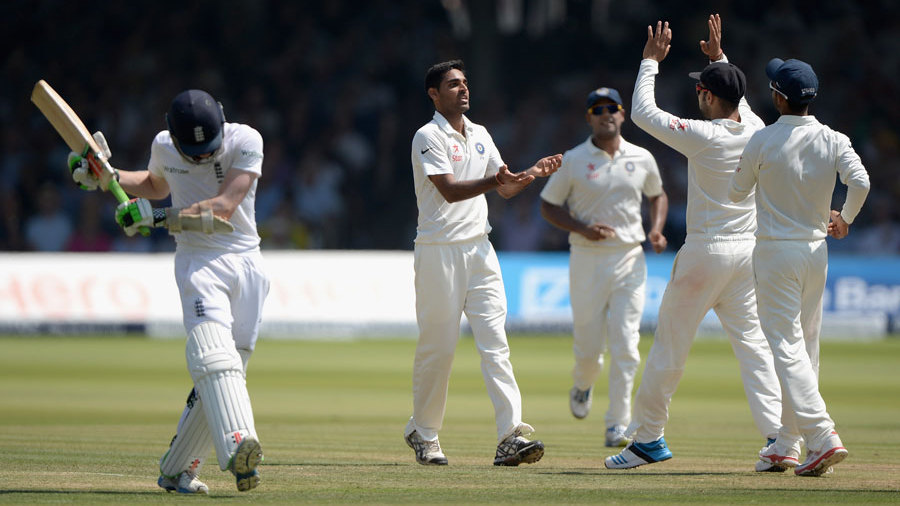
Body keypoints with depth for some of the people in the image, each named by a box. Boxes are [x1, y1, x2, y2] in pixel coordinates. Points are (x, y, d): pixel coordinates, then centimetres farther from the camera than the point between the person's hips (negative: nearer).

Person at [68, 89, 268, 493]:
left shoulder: (246, 141, -8)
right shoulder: (164, 147, 4)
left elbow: (224, 206, -17)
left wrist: (157, 217, -22)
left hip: (246, 260, 0)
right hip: (199, 261, 0)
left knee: (226, 370, 0)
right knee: (213, 354, -25)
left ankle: (177, 469, 12)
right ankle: (237, 444, -45)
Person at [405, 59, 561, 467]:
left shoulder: (480, 136, 16)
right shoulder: (428, 137, -7)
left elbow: (506, 189, 18)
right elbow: (450, 191, -18)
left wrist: (532, 173, -1)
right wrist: (492, 181, -33)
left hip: (479, 249, 6)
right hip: (439, 249, -6)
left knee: (494, 341, -6)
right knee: (438, 345, 0)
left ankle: (511, 436, -16)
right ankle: (423, 433, 18)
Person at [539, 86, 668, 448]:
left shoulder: (642, 159, 7)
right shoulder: (573, 161, -1)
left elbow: (657, 195, 23)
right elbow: (548, 205, 4)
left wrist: (656, 229, 5)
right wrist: (582, 228, -12)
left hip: (630, 259, 1)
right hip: (587, 259, -1)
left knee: (625, 345, -8)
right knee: (588, 343, 3)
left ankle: (618, 425, -5)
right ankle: (583, 385, 39)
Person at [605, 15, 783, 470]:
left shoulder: (702, 137, -16)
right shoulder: (757, 133, 2)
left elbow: (642, 112, -5)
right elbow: (738, 101, 28)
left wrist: (651, 61, 6)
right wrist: (719, 59, 33)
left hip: (706, 253, -6)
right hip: (749, 251, 6)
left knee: (670, 344, 5)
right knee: (753, 343, 4)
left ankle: (648, 438, 12)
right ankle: (777, 435, -10)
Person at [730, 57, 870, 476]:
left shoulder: (763, 141, -10)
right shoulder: (834, 141, -2)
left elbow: (736, 194, 0)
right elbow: (860, 182, -15)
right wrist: (845, 219, 4)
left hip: (775, 251, -5)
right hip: (816, 250, 5)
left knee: (786, 345, -8)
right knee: (806, 344, 15)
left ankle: (822, 437, -24)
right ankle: (787, 446, 21)